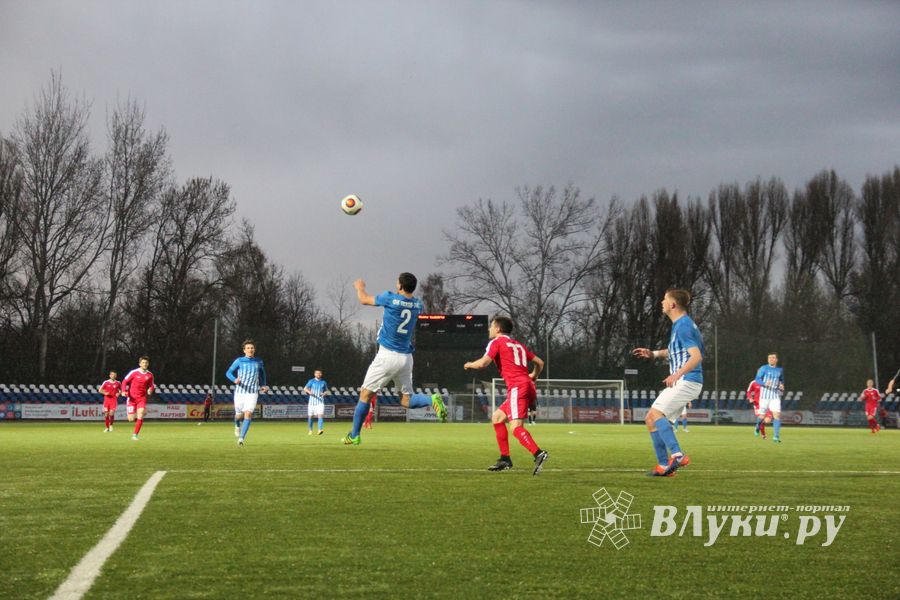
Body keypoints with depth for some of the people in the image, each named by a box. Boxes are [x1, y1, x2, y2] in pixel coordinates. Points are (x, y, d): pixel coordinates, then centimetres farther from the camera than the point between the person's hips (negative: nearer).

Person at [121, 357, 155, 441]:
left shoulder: (150, 375, 2)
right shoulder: (134, 372, -8)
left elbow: (151, 385, 15)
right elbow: (125, 382, -2)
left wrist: (151, 389, -8)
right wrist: (124, 391, -17)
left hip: (142, 398, 2)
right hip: (132, 398, -1)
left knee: (140, 416, -18)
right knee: (131, 419, -4)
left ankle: (135, 434, -8)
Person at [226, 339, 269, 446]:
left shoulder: (259, 362, 9)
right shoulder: (239, 361, 2)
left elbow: (262, 374, 27)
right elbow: (228, 373, -1)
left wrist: (263, 385, 13)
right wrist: (234, 380, -22)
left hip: (252, 393, 0)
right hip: (240, 392, 0)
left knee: (248, 414, -15)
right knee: (239, 415, 6)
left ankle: (241, 438, -14)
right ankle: (237, 426, 43)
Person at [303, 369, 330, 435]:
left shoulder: (324, 382, 10)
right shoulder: (311, 381, 4)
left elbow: (327, 391, 18)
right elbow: (305, 389, -2)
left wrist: (324, 394, -5)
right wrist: (309, 392, -23)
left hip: (320, 401, 0)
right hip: (312, 401, 0)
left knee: (320, 415, -18)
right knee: (310, 416, 4)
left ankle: (320, 429, -27)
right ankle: (310, 430, 21)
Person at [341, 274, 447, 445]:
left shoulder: (390, 298, -11)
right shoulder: (417, 304, 4)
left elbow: (364, 300, 5)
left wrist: (360, 287, 24)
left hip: (387, 356, -5)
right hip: (406, 357, 5)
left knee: (365, 394, 6)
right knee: (407, 400, 12)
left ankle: (354, 435, 9)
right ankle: (432, 399, -17)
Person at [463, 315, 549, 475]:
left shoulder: (496, 342, 2)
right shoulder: (518, 345, 24)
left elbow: (483, 363, -11)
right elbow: (539, 362, 24)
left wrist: (469, 365, 10)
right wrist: (532, 377, 41)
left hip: (517, 388, -8)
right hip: (527, 386, 8)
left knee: (516, 427, -19)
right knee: (497, 417, 18)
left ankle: (538, 454, -38)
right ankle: (505, 459, 16)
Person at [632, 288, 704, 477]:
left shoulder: (683, 326, -15)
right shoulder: (680, 324, 17)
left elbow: (696, 356, -24)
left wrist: (677, 374, -35)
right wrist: (654, 353, 24)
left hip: (687, 381, -10)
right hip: (680, 382, 10)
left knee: (655, 413, -23)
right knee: (650, 419, 9)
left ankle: (677, 455, -30)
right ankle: (664, 466, 9)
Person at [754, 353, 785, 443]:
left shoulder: (780, 370, 11)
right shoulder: (764, 368, -2)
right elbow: (757, 379, -8)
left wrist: (782, 386, 4)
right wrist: (765, 383, -28)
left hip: (775, 396, 2)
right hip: (764, 396, -2)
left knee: (777, 415, -14)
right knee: (762, 416, 1)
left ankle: (776, 436, -13)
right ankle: (758, 425, 37)